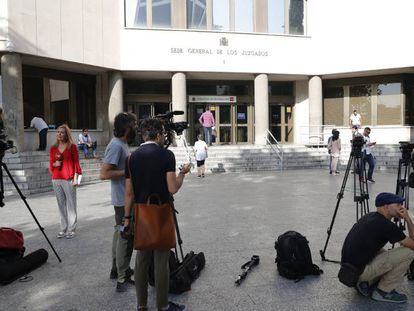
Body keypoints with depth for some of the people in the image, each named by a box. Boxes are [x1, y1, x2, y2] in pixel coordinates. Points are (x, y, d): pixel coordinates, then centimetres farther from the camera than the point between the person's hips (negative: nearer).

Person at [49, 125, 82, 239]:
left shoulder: (72, 146, 1)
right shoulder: (53, 148, 12)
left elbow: (76, 162, 0)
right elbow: (50, 164, 18)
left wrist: (75, 178, -7)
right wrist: (55, 164, -5)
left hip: (69, 179, -4)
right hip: (56, 179, 4)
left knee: (71, 205, -1)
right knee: (61, 205, 8)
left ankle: (71, 229, 7)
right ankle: (63, 229, 16)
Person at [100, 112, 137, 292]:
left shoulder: (122, 144, 11)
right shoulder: (116, 145, -19)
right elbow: (104, 174, -24)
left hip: (125, 198, 10)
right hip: (124, 200, -10)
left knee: (120, 233, 18)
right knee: (125, 237, -4)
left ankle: (116, 270, 32)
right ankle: (122, 278, 6)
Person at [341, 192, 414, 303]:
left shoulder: (370, 217, 11)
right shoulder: (386, 225, -15)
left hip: (348, 268, 9)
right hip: (359, 272, -9)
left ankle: (365, 283, 16)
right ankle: (383, 291, 6)